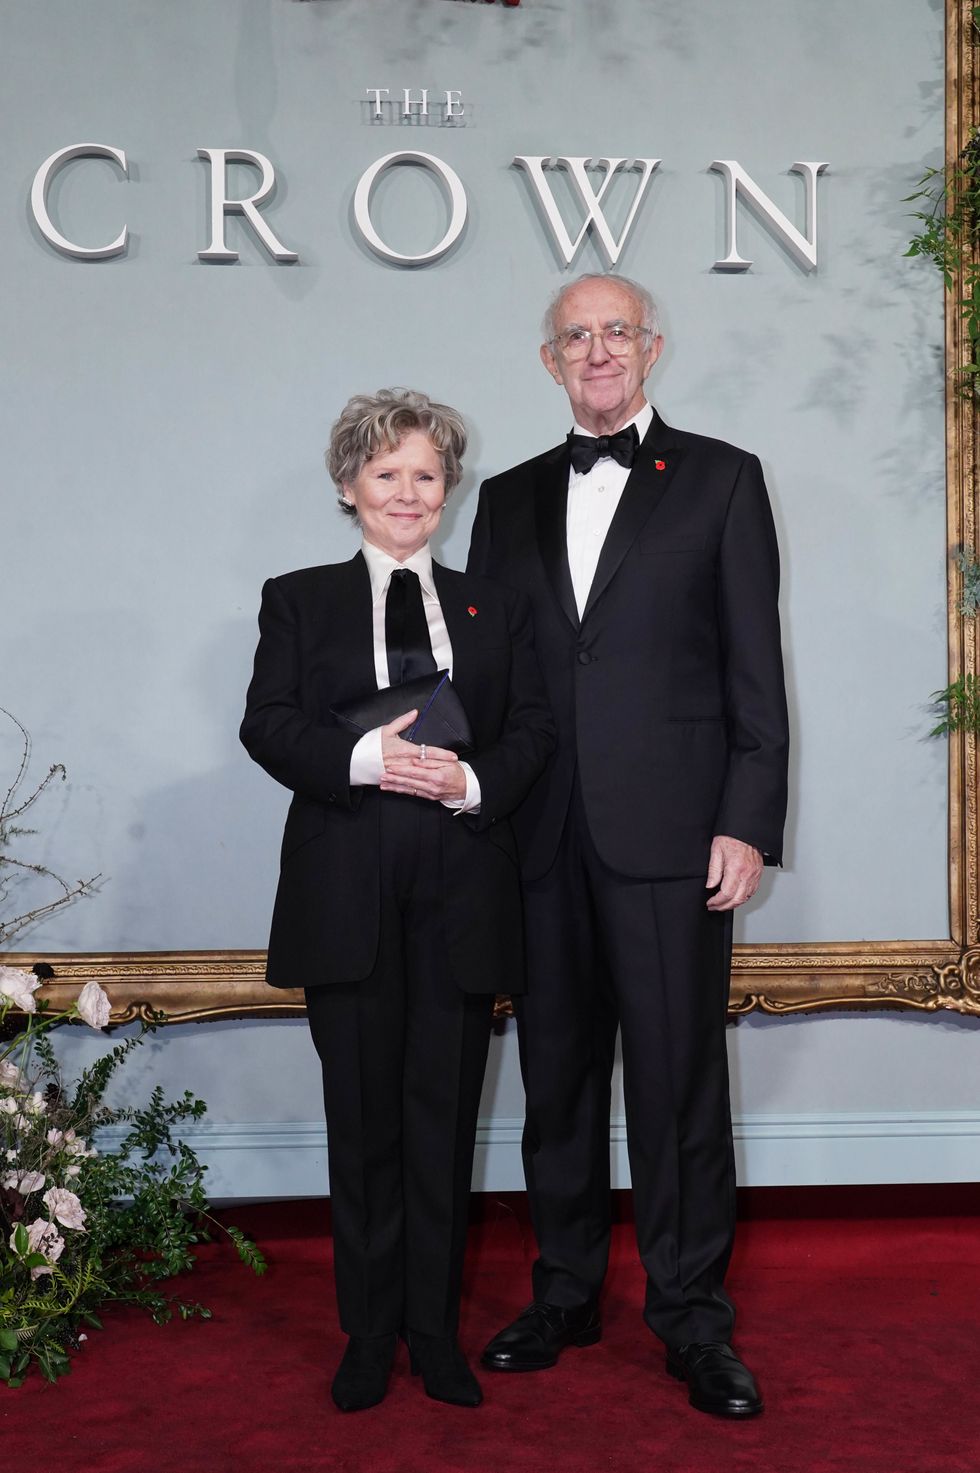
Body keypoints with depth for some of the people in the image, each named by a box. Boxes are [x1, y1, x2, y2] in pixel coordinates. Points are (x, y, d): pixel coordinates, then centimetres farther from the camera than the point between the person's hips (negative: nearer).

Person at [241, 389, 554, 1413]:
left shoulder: (494, 607, 16)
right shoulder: (298, 600, 11)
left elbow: (533, 726, 8)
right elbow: (267, 724, 0)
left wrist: (474, 781, -12)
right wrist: (365, 761, -17)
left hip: (463, 886, 1)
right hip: (348, 890, -1)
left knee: (445, 1113, 5)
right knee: (363, 1116, 4)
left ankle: (436, 1334, 17)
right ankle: (369, 1337, 17)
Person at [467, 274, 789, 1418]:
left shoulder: (721, 481, 5)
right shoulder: (510, 498, 16)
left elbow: (755, 668, 0)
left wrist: (748, 822, -8)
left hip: (670, 833, -3)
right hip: (540, 839, 4)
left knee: (679, 1081, 0)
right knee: (557, 1076, 11)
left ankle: (692, 1318, 13)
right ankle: (565, 1293, 26)